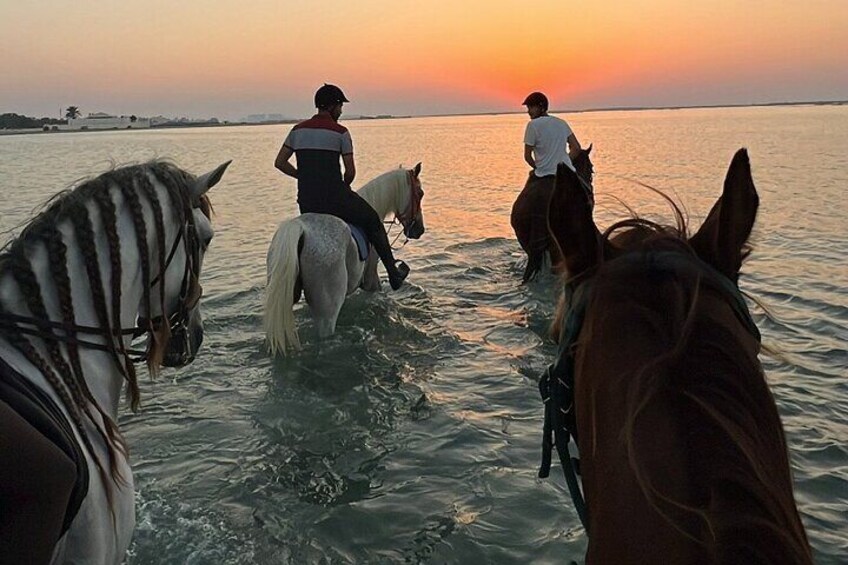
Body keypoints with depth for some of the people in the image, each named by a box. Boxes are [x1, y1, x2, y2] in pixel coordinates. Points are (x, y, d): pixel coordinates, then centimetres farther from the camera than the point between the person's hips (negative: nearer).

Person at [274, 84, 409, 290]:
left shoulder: (298, 130, 8)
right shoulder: (340, 132, -7)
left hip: (306, 202, 5)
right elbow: (350, 172, -8)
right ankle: (394, 274, 24)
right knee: (373, 222, 18)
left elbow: (279, 162, 8)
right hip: (334, 198, -4)